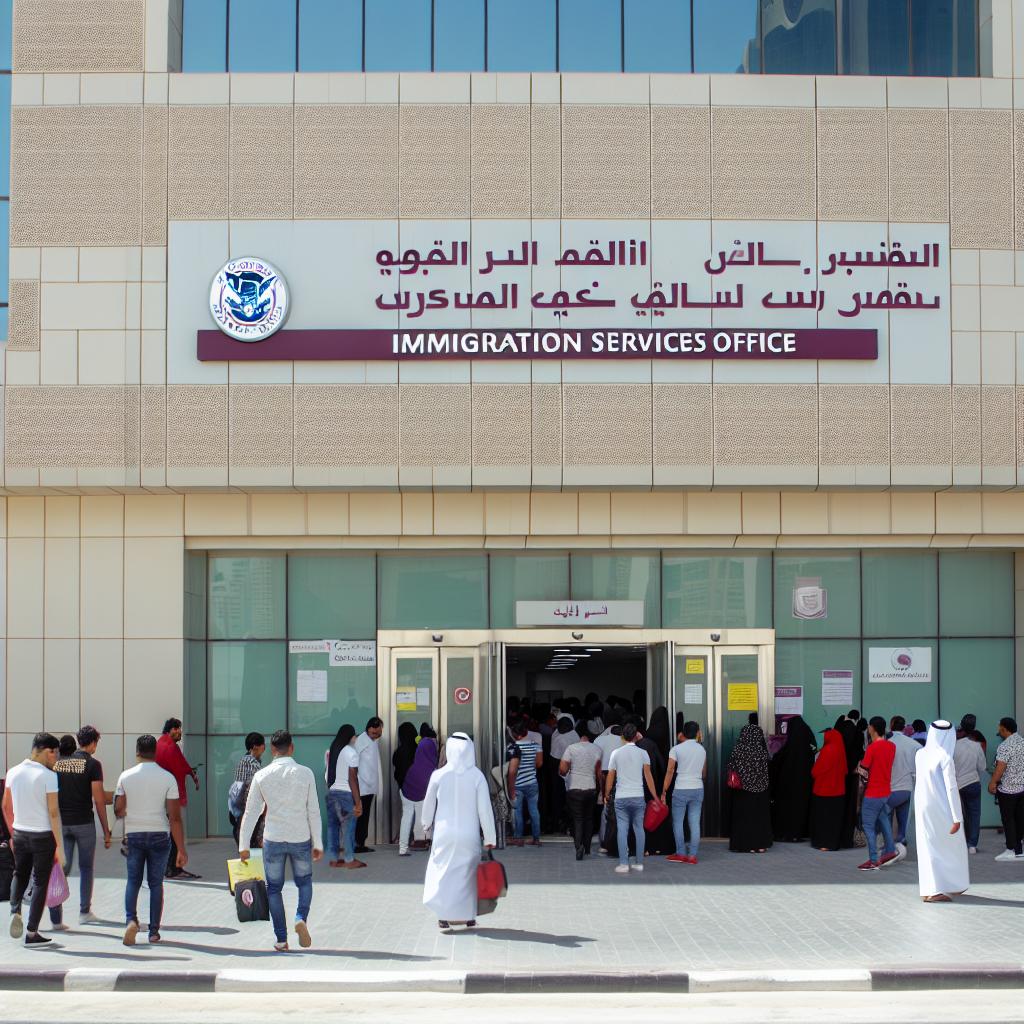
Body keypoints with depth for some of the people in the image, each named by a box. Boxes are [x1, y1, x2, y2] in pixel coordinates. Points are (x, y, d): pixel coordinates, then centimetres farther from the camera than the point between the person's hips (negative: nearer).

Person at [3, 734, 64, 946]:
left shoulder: (13, 773, 3)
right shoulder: (48, 776, -14)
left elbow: (6, 807, 11)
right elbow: (53, 812, -16)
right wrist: (59, 845, -12)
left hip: (20, 833, 5)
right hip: (43, 836, -5)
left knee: (20, 875, 23)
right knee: (40, 882, 6)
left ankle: (15, 911, -1)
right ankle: (31, 933, 8)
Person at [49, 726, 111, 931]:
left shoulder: (57, 762, 5)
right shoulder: (92, 764, -8)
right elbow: (99, 800, -10)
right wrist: (106, 831, -4)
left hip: (60, 822, 3)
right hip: (84, 822, -3)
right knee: (86, 868, 14)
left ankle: (56, 917, -6)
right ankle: (84, 912, 21)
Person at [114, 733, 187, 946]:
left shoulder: (126, 776, -4)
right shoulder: (167, 778, -7)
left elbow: (118, 811, 0)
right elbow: (175, 817, -8)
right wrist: (181, 849, -5)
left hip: (133, 834, 1)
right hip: (159, 835, 0)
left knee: (133, 881, 11)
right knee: (156, 883, 9)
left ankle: (130, 919, -11)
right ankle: (154, 931, 10)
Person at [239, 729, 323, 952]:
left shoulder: (262, 775, -4)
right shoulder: (305, 773, -5)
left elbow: (251, 812, -1)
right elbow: (314, 812, -3)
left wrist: (243, 846, 6)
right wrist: (318, 843, 5)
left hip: (273, 840, 0)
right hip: (301, 839, 0)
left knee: (274, 888, 13)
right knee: (304, 881, 21)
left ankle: (281, 939, 11)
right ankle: (301, 918, -5)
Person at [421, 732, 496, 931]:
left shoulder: (439, 775, -8)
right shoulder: (477, 776, -10)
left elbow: (429, 804, 5)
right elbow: (485, 808, -8)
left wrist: (426, 824, 25)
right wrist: (489, 838, 0)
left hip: (444, 834, 0)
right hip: (469, 835, 0)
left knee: (443, 871, 8)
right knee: (468, 873, 14)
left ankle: (444, 916, -2)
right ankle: (468, 916, 19)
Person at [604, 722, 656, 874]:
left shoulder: (616, 753, 1)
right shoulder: (642, 753, 0)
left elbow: (610, 776, 4)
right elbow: (648, 776, -2)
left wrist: (607, 794, 18)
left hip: (621, 797, 0)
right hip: (638, 796, 0)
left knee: (622, 830, 0)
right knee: (639, 829, 9)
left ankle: (623, 863, -6)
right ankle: (638, 863, 10)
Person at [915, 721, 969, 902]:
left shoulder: (920, 754, 1)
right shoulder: (945, 758, -17)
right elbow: (951, 788, -18)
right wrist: (957, 818, -16)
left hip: (922, 807, 6)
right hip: (941, 810, -6)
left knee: (928, 847, 11)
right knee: (950, 845, 9)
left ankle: (929, 890, 14)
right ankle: (952, 885, 12)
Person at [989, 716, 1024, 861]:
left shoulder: (1004, 747, -18)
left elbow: (1000, 767, -23)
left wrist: (992, 783, -13)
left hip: (1007, 789, -7)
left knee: (1008, 819, 0)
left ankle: (1012, 850, 0)